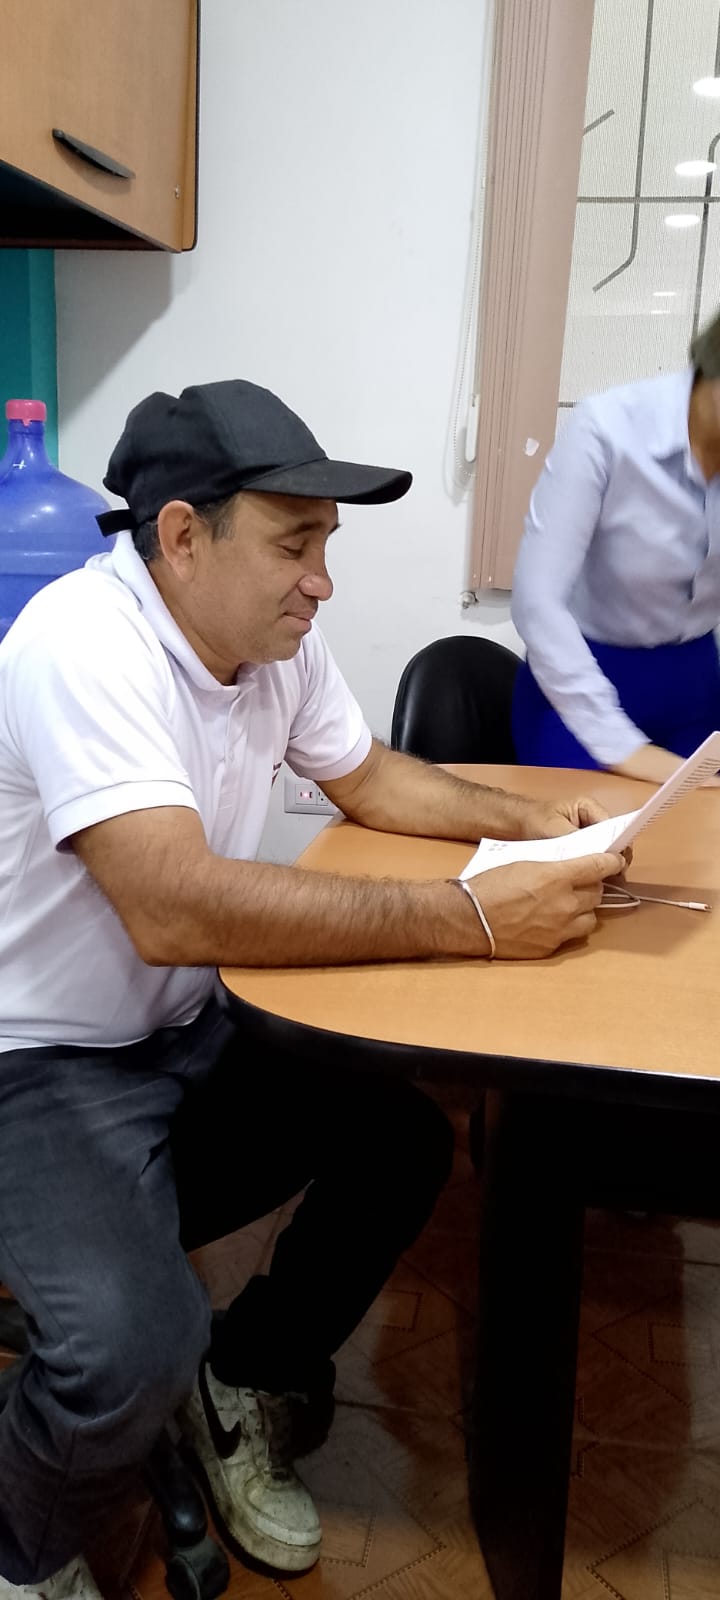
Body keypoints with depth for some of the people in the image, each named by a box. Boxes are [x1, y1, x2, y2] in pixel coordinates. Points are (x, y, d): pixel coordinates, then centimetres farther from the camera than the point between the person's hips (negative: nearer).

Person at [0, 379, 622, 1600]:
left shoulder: (276, 641, -1)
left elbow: (369, 779, 15)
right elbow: (175, 908, -37)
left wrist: (531, 821, -1)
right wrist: (469, 919, -35)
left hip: (182, 1033, 8)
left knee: (406, 1134, -3)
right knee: (134, 1347, -27)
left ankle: (244, 1386, 22)